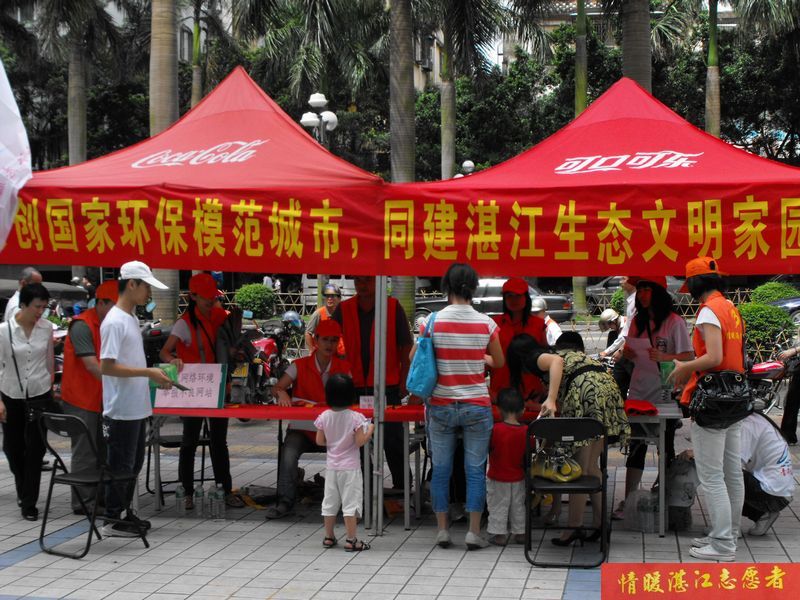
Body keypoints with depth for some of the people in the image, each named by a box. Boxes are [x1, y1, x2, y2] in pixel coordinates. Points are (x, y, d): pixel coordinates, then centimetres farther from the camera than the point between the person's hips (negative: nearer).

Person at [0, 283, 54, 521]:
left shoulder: (47, 328, -4)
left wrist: (51, 385, 14)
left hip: (39, 395, 1)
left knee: (35, 449, -3)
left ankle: (29, 503, 5)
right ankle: (24, 490, 38)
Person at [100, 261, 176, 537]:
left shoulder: (132, 318, 13)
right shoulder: (114, 322, -17)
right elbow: (107, 367, -22)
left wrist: (157, 373, 12)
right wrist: (148, 373, -22)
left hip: (137, 407, 9)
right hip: (122, 409, -9)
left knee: (134, 463, 17)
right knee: (121, 465, -1)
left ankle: (125, 512, 27)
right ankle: (113, 520, 9)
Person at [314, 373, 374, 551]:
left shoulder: (324, 417, -5)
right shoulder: (355, 418, -16)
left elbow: (320, 441, 0)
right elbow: (360, 442, -16)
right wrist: (370, 430, -1)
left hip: (331, 466, 4)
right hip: (350, 468, -4)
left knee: (330, 502, 14)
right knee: (350, 503, 0)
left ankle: (329, 537, 23)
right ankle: (351, 540, -1)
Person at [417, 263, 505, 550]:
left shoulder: (433, 321, -7)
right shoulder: (486, 324, -6)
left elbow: (414, 357, 4)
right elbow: (499, 362, 8)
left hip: (441, 406, 0)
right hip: (476, 406, 0)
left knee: (440, 469, 10)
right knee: (475, 470, 6)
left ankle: (442, 529, 16)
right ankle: (474, 532, 7)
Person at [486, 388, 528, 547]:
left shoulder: (496, 429, -21)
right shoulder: (526, 431, -11)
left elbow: (486, 448, -10)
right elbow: (528, 456, 0)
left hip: (497, 479, -3)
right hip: (518, 479, 3)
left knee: (498, 506, 9)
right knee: (518, 506, 18)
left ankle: (499, 533, 12)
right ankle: (520, 532, 25)